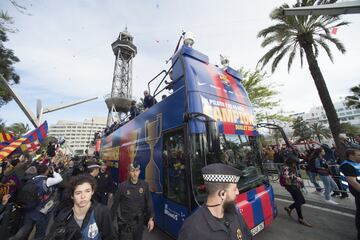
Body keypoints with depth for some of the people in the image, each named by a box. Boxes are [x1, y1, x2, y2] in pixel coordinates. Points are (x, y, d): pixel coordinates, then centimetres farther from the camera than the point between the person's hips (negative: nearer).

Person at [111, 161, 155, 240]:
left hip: (139, 222, 3)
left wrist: (151, 218, -10)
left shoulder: (144, 185, -10)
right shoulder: (123, 186, -14)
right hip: (125, 222, -2)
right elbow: (115, 203, -5)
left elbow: (149, 202, -5)